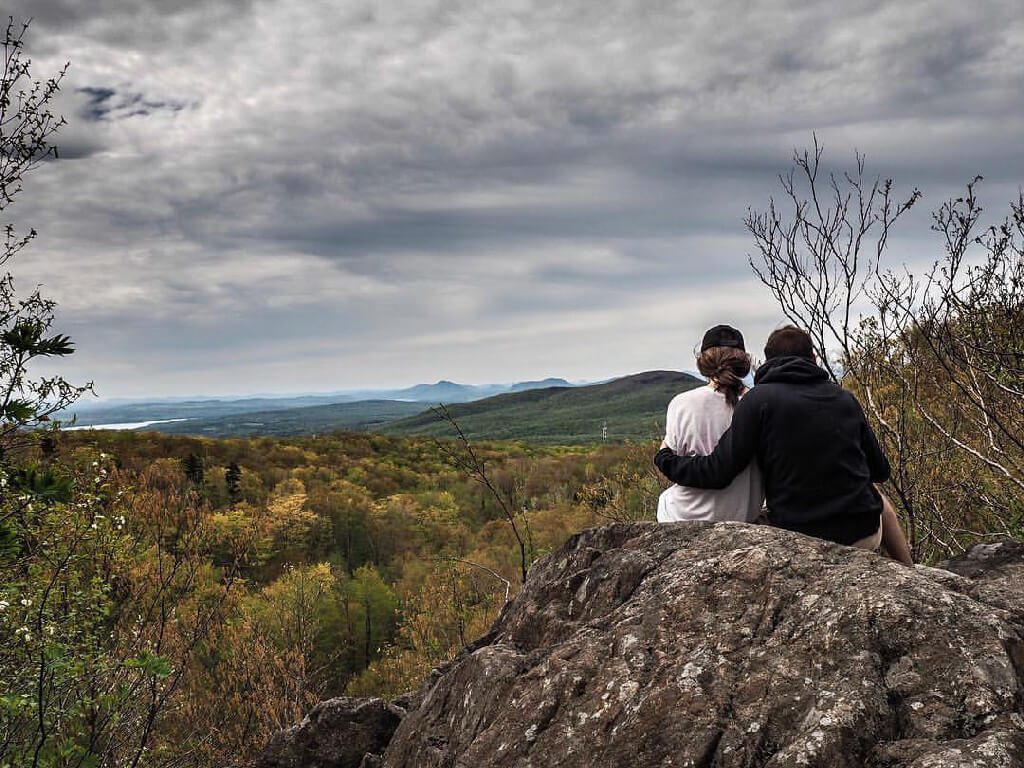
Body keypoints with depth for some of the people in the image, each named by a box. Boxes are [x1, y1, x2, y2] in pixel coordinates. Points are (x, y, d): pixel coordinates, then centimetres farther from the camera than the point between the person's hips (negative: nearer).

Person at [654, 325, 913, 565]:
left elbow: (717, 473, -11)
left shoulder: (758, 400, -8)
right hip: (865, 537, 3)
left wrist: (665, 458, 6)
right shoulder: (844, 398, 3)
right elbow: (880, 471, 12)